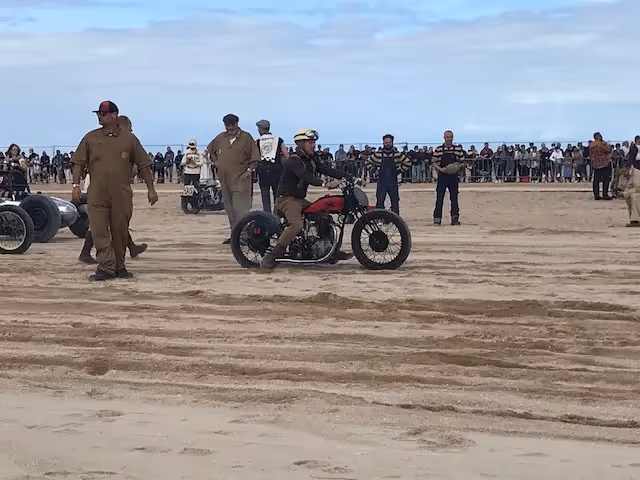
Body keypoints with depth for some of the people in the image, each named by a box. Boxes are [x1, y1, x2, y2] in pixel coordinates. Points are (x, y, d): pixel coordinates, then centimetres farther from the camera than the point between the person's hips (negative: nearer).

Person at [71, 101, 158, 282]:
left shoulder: (129, 138, 4)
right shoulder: (90, 138, 6)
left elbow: (143, 165, 7)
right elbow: (79, 163, 6)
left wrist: (151, 188, 3)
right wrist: (76, 185, -6)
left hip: (122, 195, 0)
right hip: (97, 195, 0)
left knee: (120, 232, 6)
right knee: (99, 231, -7)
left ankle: (119, 268, 18)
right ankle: (105, 268, -6)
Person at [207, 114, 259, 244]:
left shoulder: (246, 137, -3)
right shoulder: (221, 138, 12)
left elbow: (255, 157, -3)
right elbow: (210, 149, 29)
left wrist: (249, 170, -12)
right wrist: (215, 161, 15)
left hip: (240, 180, -6)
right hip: (225, 179, 6)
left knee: (240, 209, -14)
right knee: (229, 209, 12)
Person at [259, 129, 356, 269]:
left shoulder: (311, 161, 13)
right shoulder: (294, 161, -15)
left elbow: (327, 170, 3)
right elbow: (305, 176, -32)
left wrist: (349, 178, -10)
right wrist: (325, 183, -47)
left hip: (300, 199, 10)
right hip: (287, 199, -10)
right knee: (296, 224, -32)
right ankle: (270, 257, -32)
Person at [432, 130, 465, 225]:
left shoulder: (458, 149, 6)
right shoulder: (438, 149, 3)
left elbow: (462, 163, 9)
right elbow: (434, 163, 4)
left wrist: (459, 166, -12)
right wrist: (440, 169, -13)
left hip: (454, 176, 1)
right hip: (442, 176, -1)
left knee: (454, 198, 4)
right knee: (439, 199, -2)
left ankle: (455, 218, 10)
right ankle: (437, 219, 3)